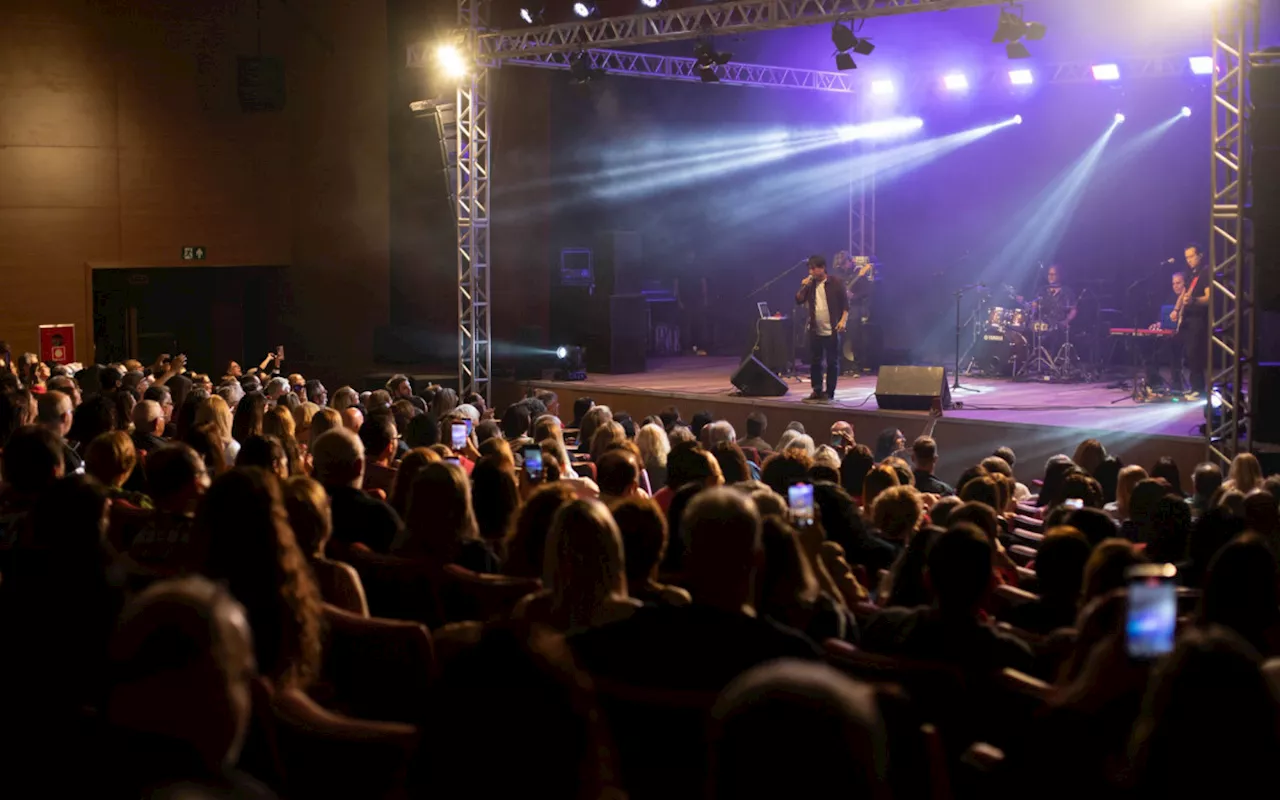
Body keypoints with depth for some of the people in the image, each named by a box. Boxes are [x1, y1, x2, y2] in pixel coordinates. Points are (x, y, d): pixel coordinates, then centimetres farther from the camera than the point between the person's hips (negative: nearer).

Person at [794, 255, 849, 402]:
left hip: (832, 330, -5)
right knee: (815, 361, 7)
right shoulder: (810, 284, 9)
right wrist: (803, 287, -9)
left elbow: (845, 303, -5)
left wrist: (843, 320, -16)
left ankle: (829, 392, 6)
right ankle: (817, 390, 17)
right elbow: (799, 301, 5)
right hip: (815, 330, 5)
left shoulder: (836, 283, -6)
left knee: (832, 362, 0)